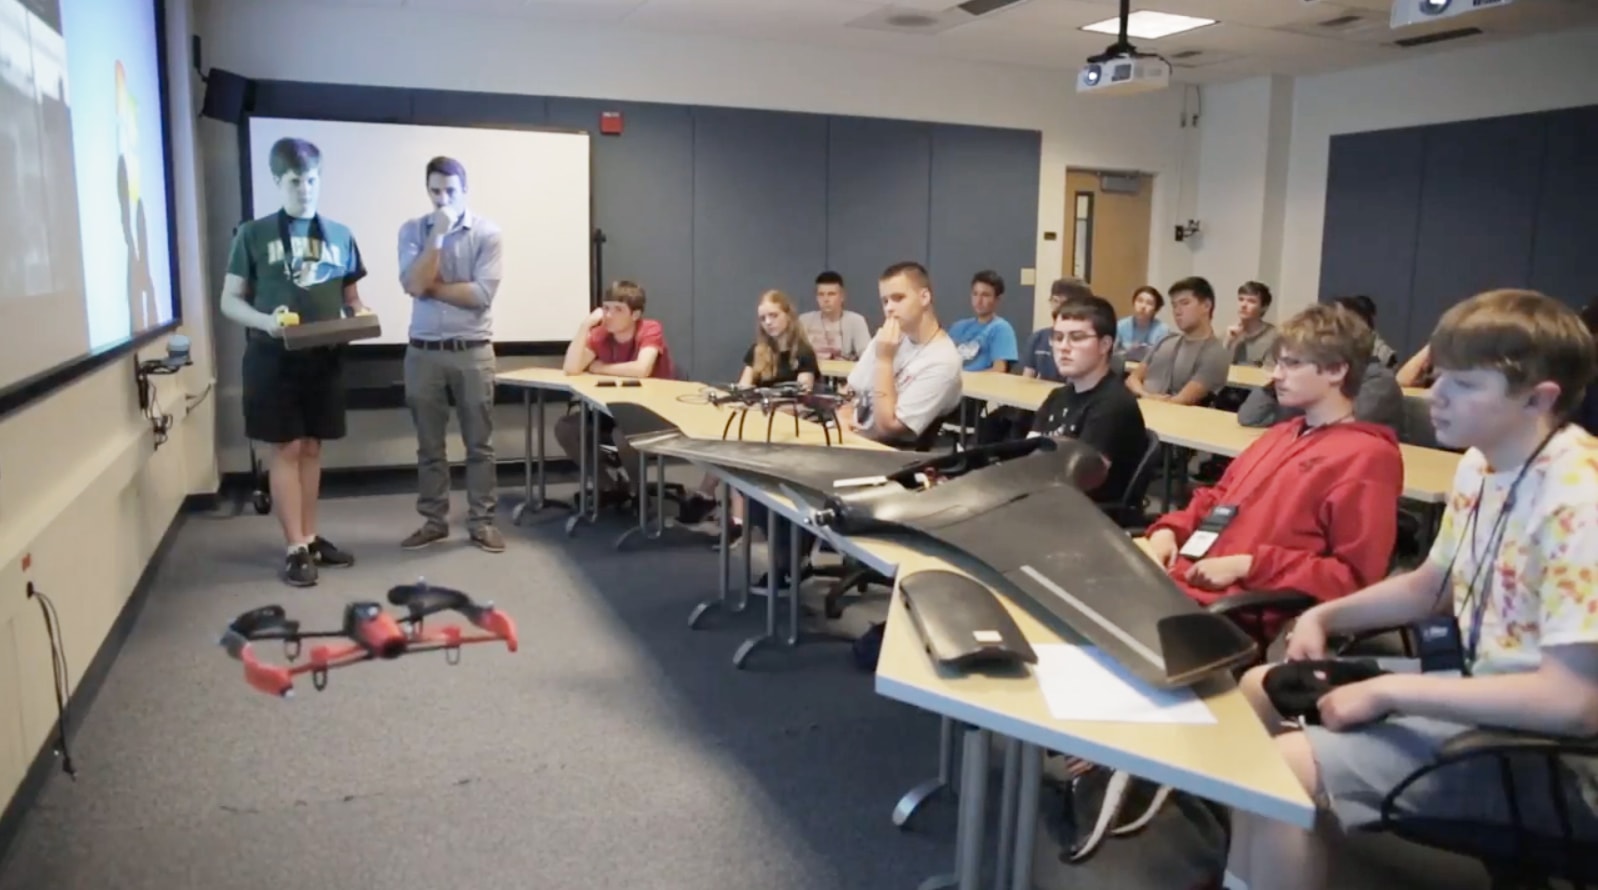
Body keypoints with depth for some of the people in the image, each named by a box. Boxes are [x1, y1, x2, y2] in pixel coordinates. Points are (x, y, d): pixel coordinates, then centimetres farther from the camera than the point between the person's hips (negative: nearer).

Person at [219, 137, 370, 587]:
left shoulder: (340, 236, 8)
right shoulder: (253, 235, -1)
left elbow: (350, 298, 14)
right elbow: (230, 300, 0)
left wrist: (361, 315, -9)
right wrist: (265, 321, -20)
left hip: (325, 358, 3)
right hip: (274, 359, -3)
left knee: (312, 448, 11)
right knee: (286, 450, 0)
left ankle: (310, 537, 22)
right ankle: (295, 547, 7)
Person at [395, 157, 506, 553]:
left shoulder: (488, 233, -3)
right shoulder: (412, 230, 4)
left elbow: (482, 294, -12)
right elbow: (413, 285, -11)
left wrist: (431, 286, -8)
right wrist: (438, 235, -14)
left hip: (473, 351, -2)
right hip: (423, 352, 2)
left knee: (479, 443, 4)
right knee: (429, 445, 9)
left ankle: (481, 521, 13)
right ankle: (433, 520, 20)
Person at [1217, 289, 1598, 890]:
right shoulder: (1481, 463, 3)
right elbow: (1433, 585, 18)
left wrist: (1388, 692, -25)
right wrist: (1323, 617, 3)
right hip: (1482, 685, 10)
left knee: (1284, 771, -25)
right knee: (1261, 690, 14)